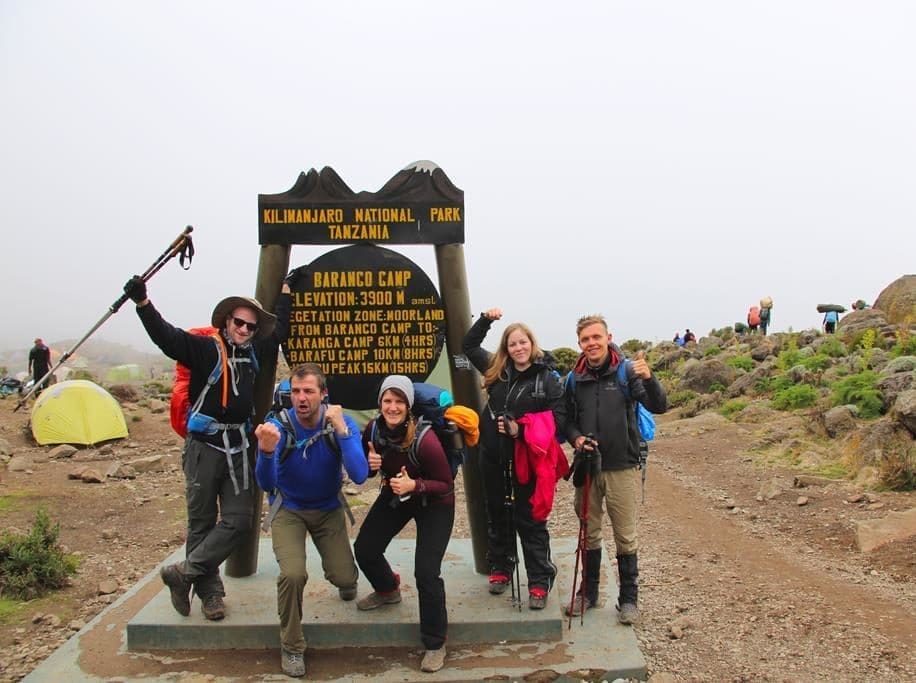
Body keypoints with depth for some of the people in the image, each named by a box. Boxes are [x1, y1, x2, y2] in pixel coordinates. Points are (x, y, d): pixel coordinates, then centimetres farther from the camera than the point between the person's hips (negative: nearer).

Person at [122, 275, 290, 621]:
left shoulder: (255, 353, 10)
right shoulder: (205, 349, -6)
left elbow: (279, 329, 25)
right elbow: (166, 335, -20)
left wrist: (286, 290, 32)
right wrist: (142, 303, -36)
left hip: (238, 449, 5)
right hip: (204, 447, -5)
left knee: (238, 521, -1)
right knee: (202, 523, 6)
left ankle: (183, 573, 10)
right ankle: (209, 591, 16)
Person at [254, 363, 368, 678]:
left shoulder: (343, 423, -20)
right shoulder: (277, 425, -21)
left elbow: (359, 476, -30)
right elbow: (267, 484, -26)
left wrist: (341, 429, -38)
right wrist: (267, 451, -46)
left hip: (328, 508, 1)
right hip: (288, 509, -1)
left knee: (344, 578, -6)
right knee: (293, 575, -23)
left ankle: (343, 575, 35)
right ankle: (292, 646, 2)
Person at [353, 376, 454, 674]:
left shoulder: (425, 440, -34)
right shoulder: (373, 429, -17)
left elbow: (447, 485, -23)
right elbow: (364, 473, -1)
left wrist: (415, 485, -39)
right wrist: (370, 464, -24)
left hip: (434, 504, -6)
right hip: (394, 495, 6)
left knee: (426, 572, -14)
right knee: (364, 549, 8)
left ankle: (435, 643, 8)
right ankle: (388, 590, 43)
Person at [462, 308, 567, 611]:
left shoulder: (547, 379, -7)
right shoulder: (496, 369, 3)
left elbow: (557, 419, -12)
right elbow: (468, 345, 14)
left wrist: (521, 430, -21)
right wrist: (485, 320, 1)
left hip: (526, 458, -4)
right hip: (493, 455, 4)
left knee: (530, 520, 1)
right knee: (497, 515, 17)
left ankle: (540, 582, 10)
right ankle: (500, 568, 33)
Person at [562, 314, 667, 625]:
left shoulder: (627, 371, -9)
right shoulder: (575, 379, 1)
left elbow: (659, 406, -17)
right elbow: (567, 420, 10)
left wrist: (648, 378, -36)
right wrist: (576, 438, -12)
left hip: (622, 468, -3)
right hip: (587, 467, 3)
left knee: (626, 538, 7)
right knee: (589, 534, 16)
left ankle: (628, 598, 23)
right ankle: (588, 592, 31)